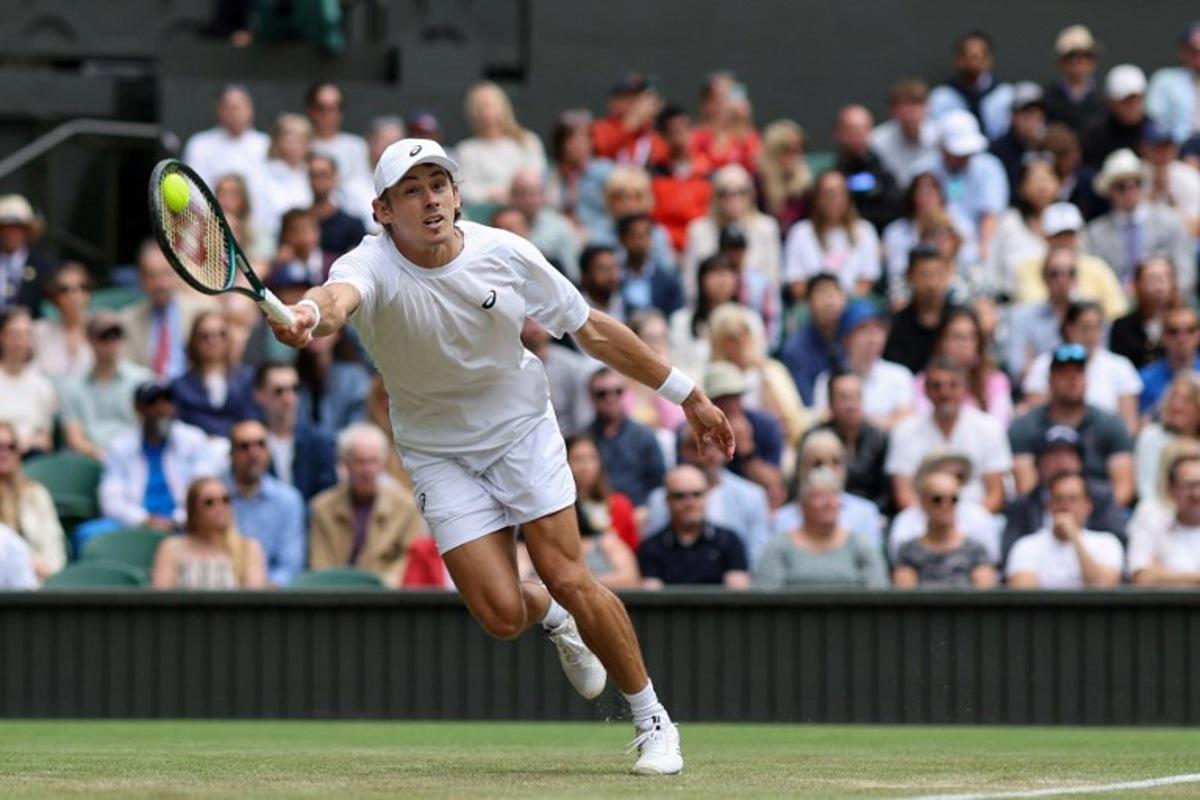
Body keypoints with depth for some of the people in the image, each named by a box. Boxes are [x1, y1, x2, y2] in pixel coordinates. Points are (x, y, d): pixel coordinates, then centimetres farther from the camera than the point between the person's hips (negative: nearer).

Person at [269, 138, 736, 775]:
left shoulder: (505, 254, -16)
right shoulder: (372, 266, -24)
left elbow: (593, 331, -3)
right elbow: (339, 297, -51)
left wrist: (687, 395, 1)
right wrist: (310, 315, -77)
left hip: (522, 429, 1)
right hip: (439, 453, -1)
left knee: (568, 578, -11)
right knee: (501, 615, -12)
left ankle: (652, 717, 9)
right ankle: (550, 615, 28)